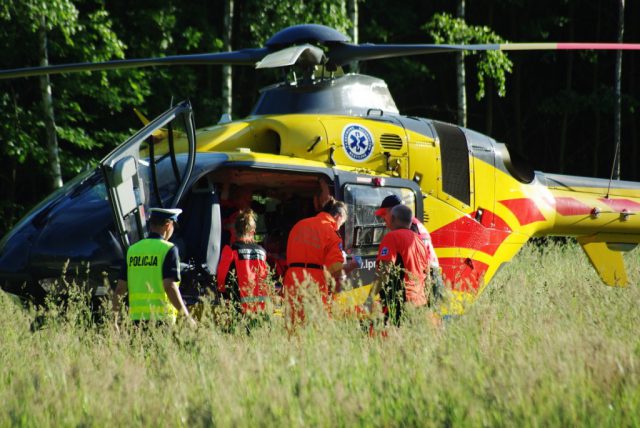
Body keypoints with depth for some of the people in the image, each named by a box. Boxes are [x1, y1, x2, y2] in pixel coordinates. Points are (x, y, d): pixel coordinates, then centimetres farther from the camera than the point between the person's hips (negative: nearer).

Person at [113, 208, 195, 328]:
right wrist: (187, 317, -10)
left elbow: (120, 288, 10)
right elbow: (170, 286, -14)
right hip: (160, 318, -5)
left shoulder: (132, 250, 11)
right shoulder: (168, 249, -5)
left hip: (137, 317, 5)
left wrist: (114, 319, 17)